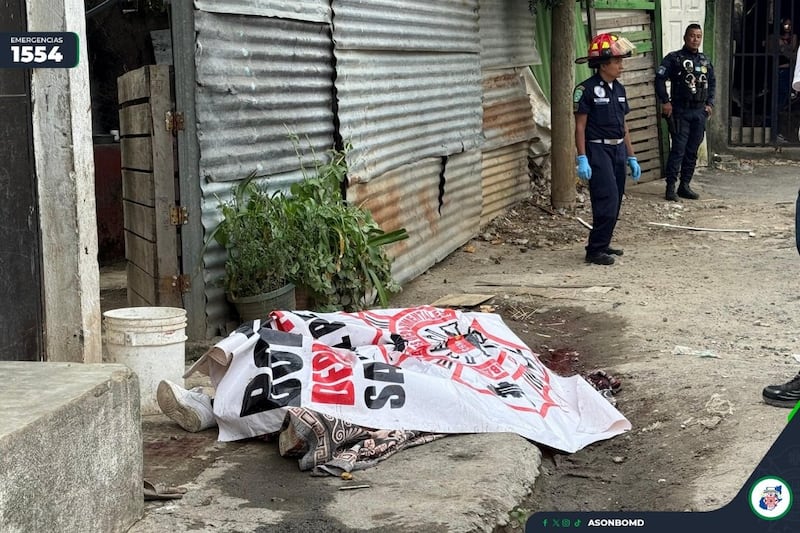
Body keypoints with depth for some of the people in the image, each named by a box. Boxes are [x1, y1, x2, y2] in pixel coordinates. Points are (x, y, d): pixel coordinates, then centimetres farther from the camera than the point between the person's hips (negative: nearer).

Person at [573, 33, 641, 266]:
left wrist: (631, 158, 15)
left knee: (615, 203, 10)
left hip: (618, 150, 8)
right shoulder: (586, 90, -11)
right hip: (598, 150, -8)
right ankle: (595, 250, -6)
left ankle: (602, 244, 22)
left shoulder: (619, 89, 12)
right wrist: (582, 159, -17)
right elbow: (580, 126, -12)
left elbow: (623, 126, 16)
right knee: (608, 200, -13)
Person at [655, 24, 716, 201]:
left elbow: (712, 82, 24)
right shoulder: (674, 58, -4)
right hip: (680, 111, -5)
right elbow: (660, 78, -9)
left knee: (692, 151, 7)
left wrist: (709, 103, 14)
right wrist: (665, 102, -14)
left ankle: (685, 186, 15)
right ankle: (670, 187, -6)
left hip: (700, 112, 6)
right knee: (678, 149, -10)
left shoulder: (705, 60, 14)